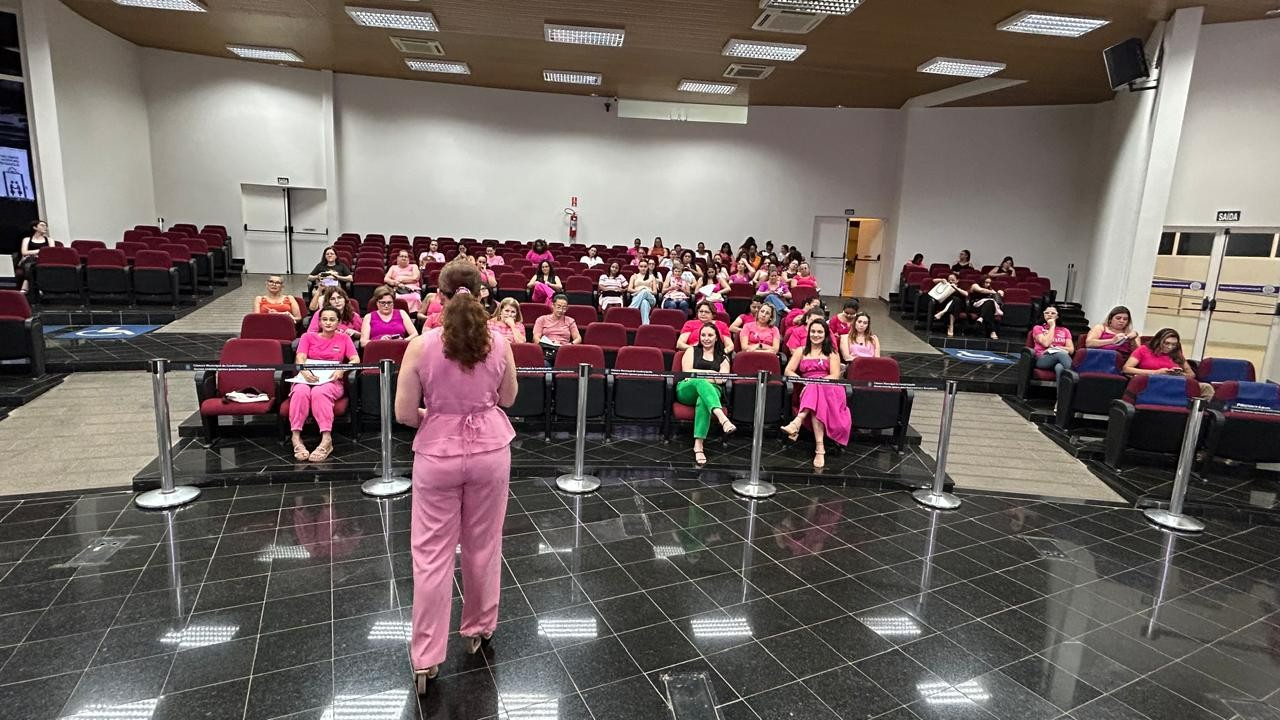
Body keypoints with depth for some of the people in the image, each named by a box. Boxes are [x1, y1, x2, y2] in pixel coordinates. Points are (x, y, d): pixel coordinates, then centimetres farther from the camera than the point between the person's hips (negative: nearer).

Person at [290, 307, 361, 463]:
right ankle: (296, 437, -39)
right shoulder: (308, 337, 20)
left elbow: (356, 360, 5)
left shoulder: (344, 338, 18)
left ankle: (326, 439, -46)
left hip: (331, 381, -1)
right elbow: (300, 358, 4)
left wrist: (341, 370, -16)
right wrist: (304, 371, -19)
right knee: (301, 391, -35)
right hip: (307, 378, 1)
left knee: (319, 392, -37)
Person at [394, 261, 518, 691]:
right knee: (483, 546, 18)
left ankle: (425, 657, 17)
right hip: (490, 451, 2)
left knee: (431, 554, 10)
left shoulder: (421, 346, -12)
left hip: (438, 454, -2)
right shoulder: (498, 343, -7)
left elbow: (403, 413, -7)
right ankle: (478, 629, 36)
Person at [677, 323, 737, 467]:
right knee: (701, 382, -38)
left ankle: (698, 445, -51)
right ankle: (722, 418, -62)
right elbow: (687, 372, 3)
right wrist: (710, 373, -1)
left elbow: (722, 379, 2)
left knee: (703, 400, -39)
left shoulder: (723, 358, 21)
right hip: (687, 390, 0)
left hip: (711, 391, 1)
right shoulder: (692, 351, 20)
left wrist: (698, 375, -10)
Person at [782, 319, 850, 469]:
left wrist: (814, 381, -16)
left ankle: (797, 422, -56)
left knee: (816, 389, -39)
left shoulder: (832, 354, 17)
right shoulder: (801, 351, 22)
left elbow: (835, 376, 1)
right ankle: (820, 448, -50)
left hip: (829, 390, -1)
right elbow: (788, 371, 9)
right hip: (807, 390, 1)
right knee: (817, 404, -38)